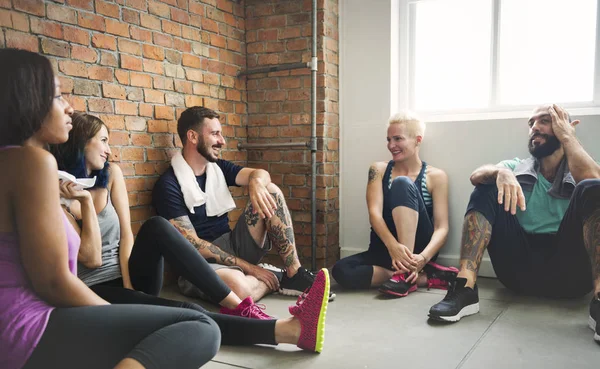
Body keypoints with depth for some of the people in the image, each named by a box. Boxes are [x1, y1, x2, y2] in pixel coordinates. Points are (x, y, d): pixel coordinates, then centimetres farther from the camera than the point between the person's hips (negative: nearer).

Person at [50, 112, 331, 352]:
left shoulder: (111, 174, 7)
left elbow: (126, 234, 2)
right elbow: (91, 258, -13)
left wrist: (129, 284, -11)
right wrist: (85, 201, -19)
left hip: (130, 277, 5)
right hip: (98, 291, -5)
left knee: (156, 226, -28)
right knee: (184, 314, -31)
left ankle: (236, 305, -27)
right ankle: (289, 330, -42)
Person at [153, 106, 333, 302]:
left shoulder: (219, 167, 9)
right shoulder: (169, 185, -13)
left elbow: (261, 174, -5)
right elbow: (191, 244, -17)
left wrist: (256, 183, -31)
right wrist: (247, 267, -19)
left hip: (232, 246, 7)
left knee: (270, 190, -10)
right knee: (238, 286, -40)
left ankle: (294, 274, -14)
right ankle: (277, 279, -4)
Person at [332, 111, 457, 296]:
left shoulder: (436, 176, -1)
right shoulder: (379, 170, 5)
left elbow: (441, 228, -8)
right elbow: (374, 213, -10)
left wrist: (422, 258, -29)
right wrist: (392, 246, -30)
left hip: (417, 247, -3)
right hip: (384, 250, 3)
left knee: (402, 184, -24)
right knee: (341, 271, -30)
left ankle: (405, 275, -28)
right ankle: (426, 277, -19)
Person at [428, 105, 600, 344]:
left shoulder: (578, 172, 15)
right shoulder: (516, 167, 19)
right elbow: (476, 176, -3)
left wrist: (566, 136, 1)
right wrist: (502, 172, -25)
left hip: (568, 269, -1)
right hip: (519, 266, 2)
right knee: (487, 189, -13)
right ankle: (465, 288, -31)